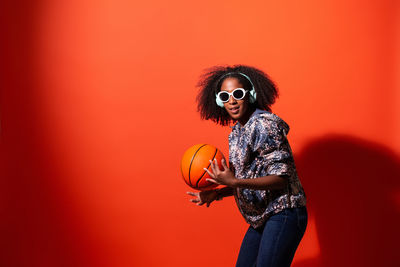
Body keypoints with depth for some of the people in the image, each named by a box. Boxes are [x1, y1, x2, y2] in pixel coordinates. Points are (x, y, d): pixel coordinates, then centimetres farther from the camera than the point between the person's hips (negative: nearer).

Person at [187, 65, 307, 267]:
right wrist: (216, 194, 6)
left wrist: (235, 182, -29)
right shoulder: (237, 132, 10)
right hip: (261, 219, 9)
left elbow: (281, 178, -21)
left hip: (283, 214, -9)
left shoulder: (263, 124, -16)